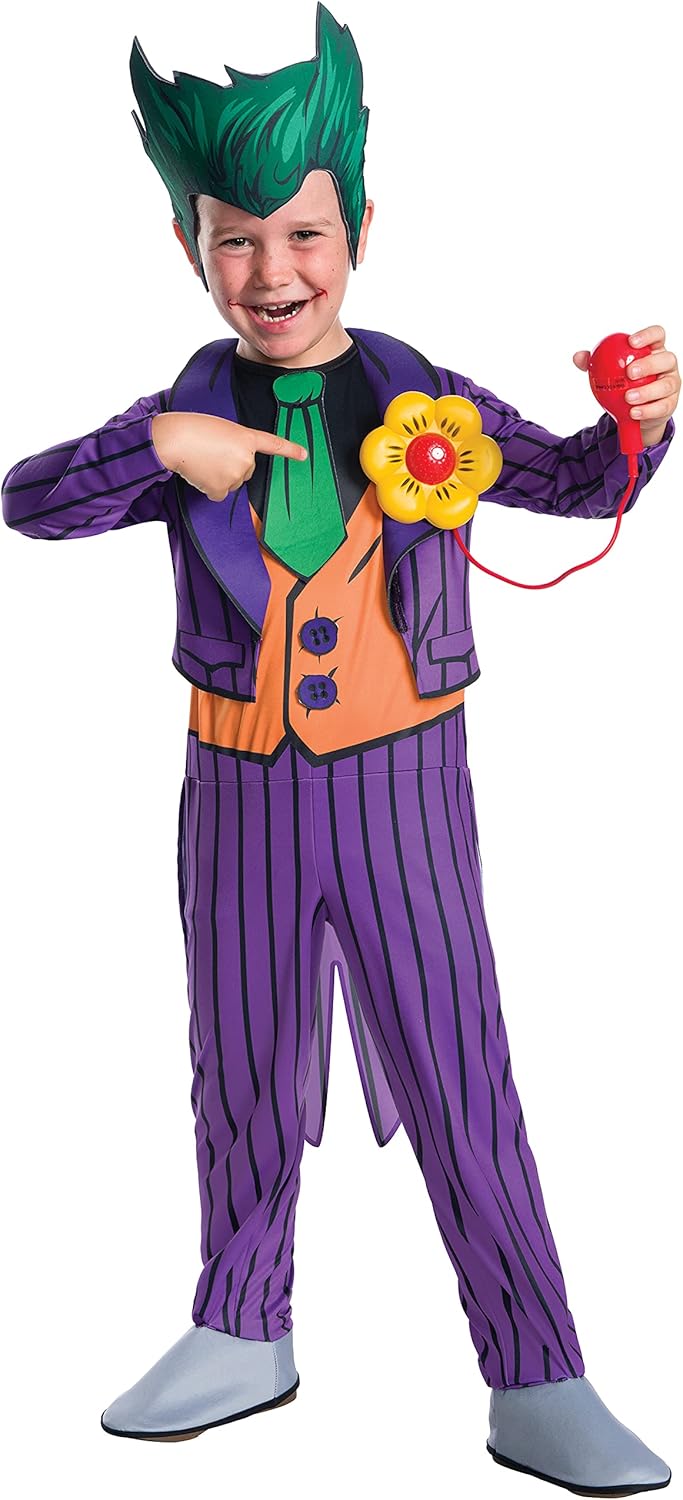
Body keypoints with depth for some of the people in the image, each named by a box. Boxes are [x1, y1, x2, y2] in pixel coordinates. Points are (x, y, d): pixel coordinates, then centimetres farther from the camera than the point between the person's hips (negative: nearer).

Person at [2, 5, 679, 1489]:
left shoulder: (421, 400, -3)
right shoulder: (193, 414, -1)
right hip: (241, 799, 2)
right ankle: (243, 1336, 37)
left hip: (401, 789, -2)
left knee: (461, 1083, 2)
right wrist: (158, 448, -22)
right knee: (244, 1076, 16)